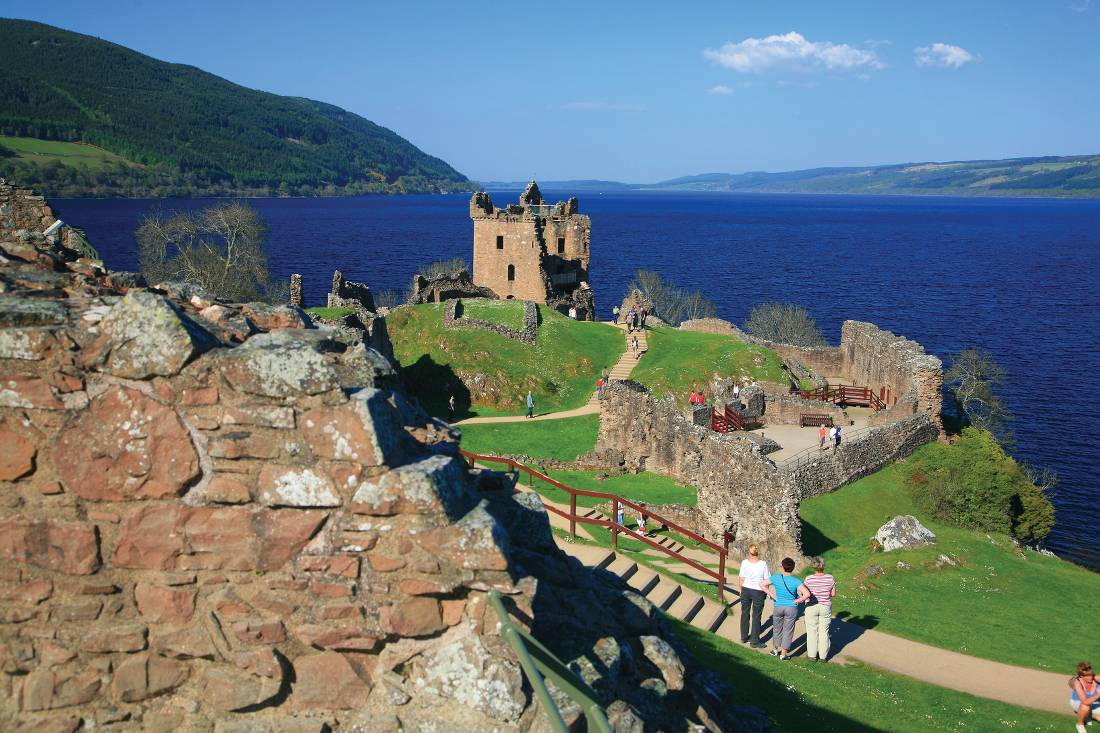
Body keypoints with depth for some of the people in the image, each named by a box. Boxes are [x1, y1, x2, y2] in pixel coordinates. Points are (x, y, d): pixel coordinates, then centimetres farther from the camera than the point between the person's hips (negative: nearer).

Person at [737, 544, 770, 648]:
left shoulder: (745, 562, -11)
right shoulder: (763, 564, -15)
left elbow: (741, 578, -4)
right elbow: (766, 580, -9)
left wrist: (740, 589, 12)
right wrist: (766, 591, 8)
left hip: (746, 590, 2)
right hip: (758, 591, -2)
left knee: (745, 614, 17)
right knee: (756, 617, 7)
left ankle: (744, 637, 30)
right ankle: (754, 641, 11)